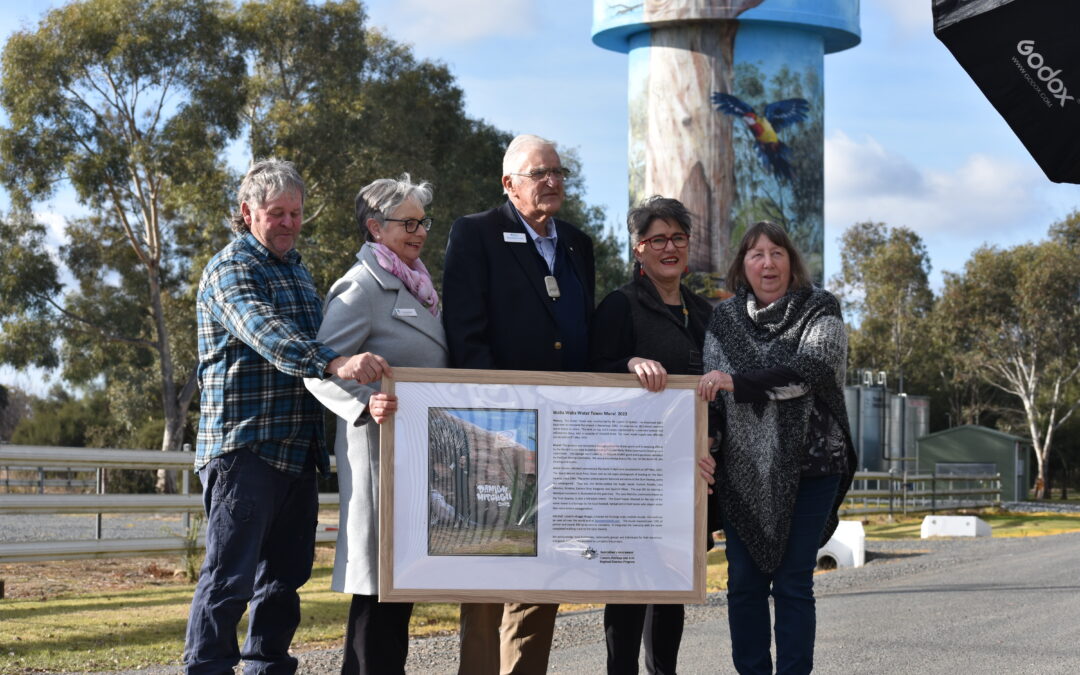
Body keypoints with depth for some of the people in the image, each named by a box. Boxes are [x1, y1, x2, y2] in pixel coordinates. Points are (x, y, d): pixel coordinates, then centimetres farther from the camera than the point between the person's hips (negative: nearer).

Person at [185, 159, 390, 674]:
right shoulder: (230, 269, -8)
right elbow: (265, 334, -27)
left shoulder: (296, 270, 19)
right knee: (230, 575, -10)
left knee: (286, 574, 11)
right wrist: (334, 363, -42)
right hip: (245, 445, -8)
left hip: (297, 450, 8)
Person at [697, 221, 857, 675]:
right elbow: (711, 389, 12)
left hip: (807, 467, -3)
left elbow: (810, 368, -17)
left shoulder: (820, 310, -1)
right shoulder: (724, 318, 9)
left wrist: (738, 381, -23)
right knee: (744, 581, 5)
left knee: (793, 583, -2)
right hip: (743, 471, 3)